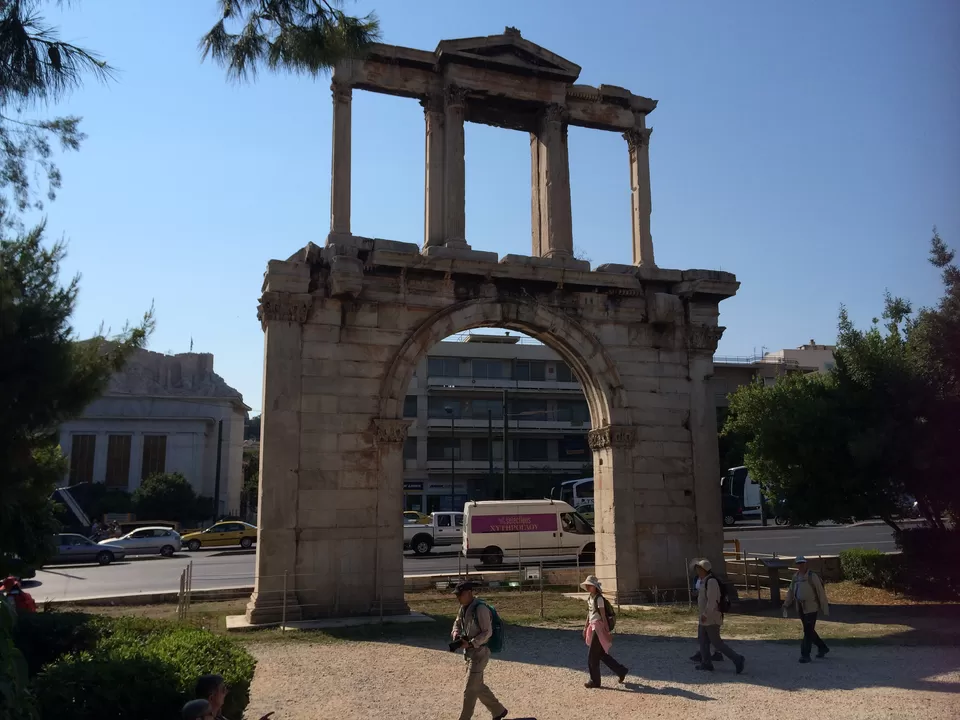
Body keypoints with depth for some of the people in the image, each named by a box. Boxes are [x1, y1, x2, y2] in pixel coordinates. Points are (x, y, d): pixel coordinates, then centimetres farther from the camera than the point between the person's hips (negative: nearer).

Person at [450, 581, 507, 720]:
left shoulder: (480, 609, -20)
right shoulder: (463, 608, 6)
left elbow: (487, 632, -20)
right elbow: (457, 624, 19)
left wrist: (470, 643, -25)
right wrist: (456, 635, -2)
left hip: (479, 653, -9)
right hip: (468, 653, 9)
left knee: (469, 690, -3)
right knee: (478, 687, 18)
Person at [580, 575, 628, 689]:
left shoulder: (599, 599, -16)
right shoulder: (589, 598, 10)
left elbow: (603, 616, -18)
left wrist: (608, 631, -19)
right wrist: (586, 627, 21)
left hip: (599, 627, -9)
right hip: (593, 627, 9)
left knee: (592, 655, -3)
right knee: (602, 654, 15)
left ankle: (595, 681, 8)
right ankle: (621, 671, 27)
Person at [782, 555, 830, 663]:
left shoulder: (812, 576, -14)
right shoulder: (796, 577, 6)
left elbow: (821, 593, -11)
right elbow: (791, 592, 10)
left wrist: (825, 609, -10)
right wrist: (786, 606, 1)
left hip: (811, 608, -7)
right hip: (801, 608, 7)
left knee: (808, 631, -8)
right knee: (809, 631, 16)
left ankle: (805, 655, -4)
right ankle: (823, 648, 36)